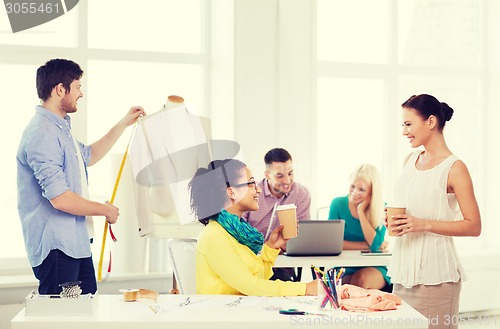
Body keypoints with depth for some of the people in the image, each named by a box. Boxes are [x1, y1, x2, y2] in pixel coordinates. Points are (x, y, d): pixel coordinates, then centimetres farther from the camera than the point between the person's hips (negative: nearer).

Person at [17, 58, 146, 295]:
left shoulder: (60, 127, 15)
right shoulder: (42, 133, -19)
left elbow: (88, 156, 34)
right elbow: (60, 198, -25)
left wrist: (123, 124, 31)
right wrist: (106, 210, -11)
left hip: (75, 242, 11)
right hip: (56, 248, -11)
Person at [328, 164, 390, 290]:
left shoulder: (381, 210, -1)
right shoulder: (338, 204, 0)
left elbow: (375, 244, -15)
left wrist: (361, 211, -13)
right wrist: (369, 246, -12)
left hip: (373, 268, 0)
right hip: (344, 269, 0)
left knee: (362, 278, -32)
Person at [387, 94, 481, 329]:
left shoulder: (454, 169, -9)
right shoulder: (410, 160, 11)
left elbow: (473, 226, -11)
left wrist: (425, 225, -19)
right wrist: (395, 219, 3)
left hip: (434, 272, -6)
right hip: (404, 267, 6)